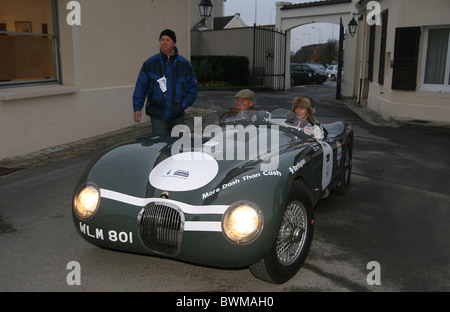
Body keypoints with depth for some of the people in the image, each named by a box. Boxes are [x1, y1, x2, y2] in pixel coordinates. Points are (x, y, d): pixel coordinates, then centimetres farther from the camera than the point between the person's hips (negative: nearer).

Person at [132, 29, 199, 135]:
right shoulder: (150, 63, 2)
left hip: (177, 115, 2)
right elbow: (140, 87, 3)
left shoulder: (184, 64, 4)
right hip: (157, 114, -1)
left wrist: (184, 104, 0)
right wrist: (137, 108, -4)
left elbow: (193, 86, 10)